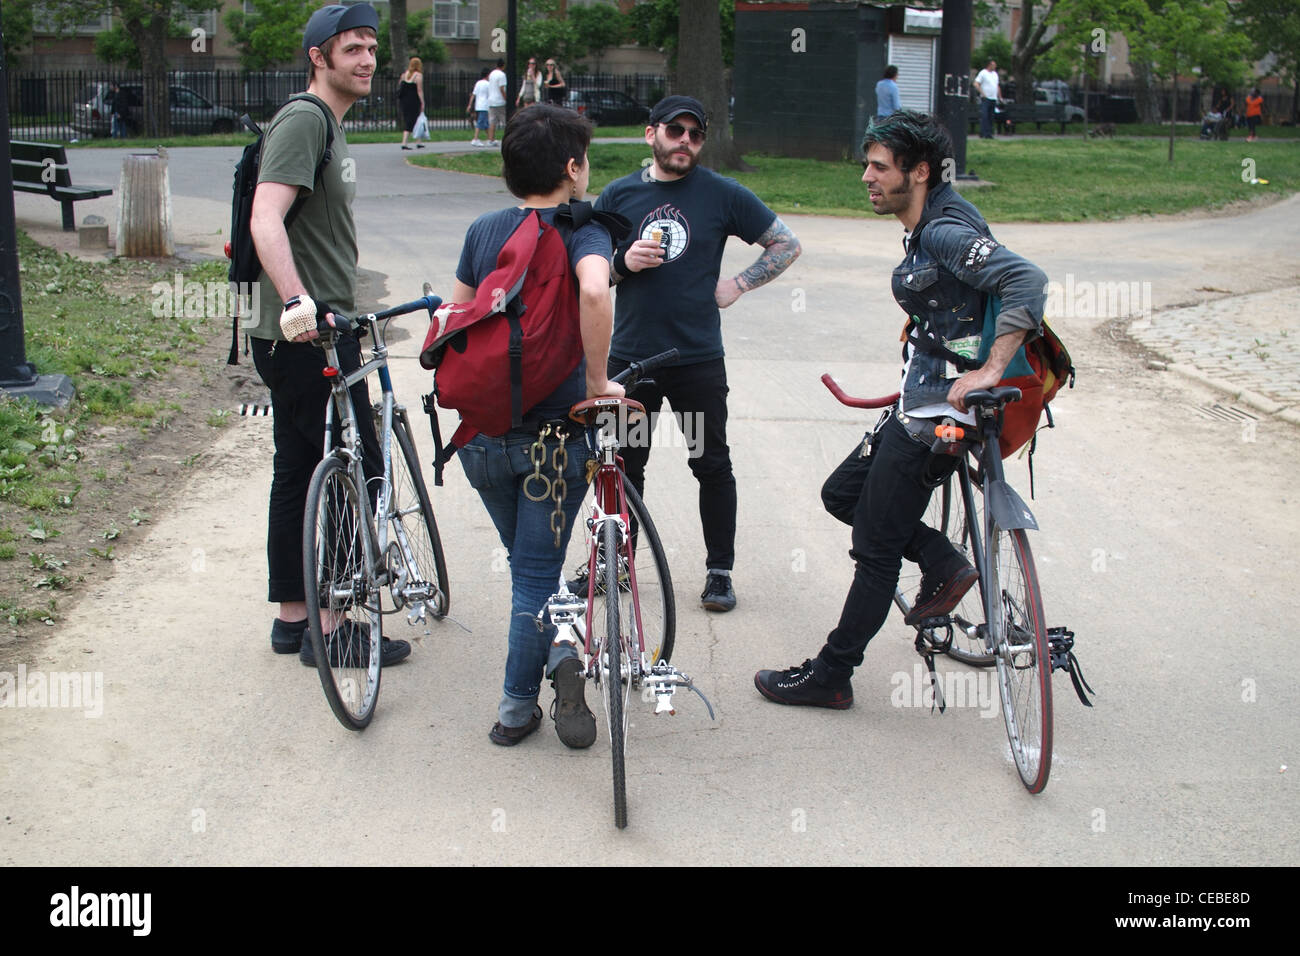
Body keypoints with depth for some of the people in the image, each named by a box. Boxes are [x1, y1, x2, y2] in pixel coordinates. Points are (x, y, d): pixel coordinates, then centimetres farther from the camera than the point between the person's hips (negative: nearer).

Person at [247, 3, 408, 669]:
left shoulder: (329, 127, 19)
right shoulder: (303, 119, -13)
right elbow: (266, 219, -27)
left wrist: (343, 308, 35)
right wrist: (298, 302, -38)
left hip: (321, 330, 10)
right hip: (305, 338, -10)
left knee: (299, 472, 13)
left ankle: (292, 616, 22)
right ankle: (331, 628, 3)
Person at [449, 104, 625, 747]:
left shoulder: (483, 230, 6)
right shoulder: (582, 229, -9)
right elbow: (594, 292, -31)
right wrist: (597, 382, -21)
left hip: (481, 433, 4)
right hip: (552, 433, -4)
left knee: (528, 560, 21)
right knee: (536, 572, 9)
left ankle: (559, 656, 12)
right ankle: (516, 705, 10)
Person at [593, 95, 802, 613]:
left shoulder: (722, 194, -1)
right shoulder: (618, 195, 5)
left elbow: (787, 244, 7)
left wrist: (738, 284, -2)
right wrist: (623, 262, -11)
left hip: (698, 359, -2)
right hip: (630, 356, 2)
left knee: (713, 467, 4)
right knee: (623, 466, 10)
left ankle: (720, 571, 16)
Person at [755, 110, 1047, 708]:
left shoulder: (945, 232, -18)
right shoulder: (923, 230, 12)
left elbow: (1026, 280, -30)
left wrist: (990, 371, -33)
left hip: (937, 412, -10)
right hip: (918, 404, 10)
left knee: (875, 548, -1)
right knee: (842, 493, 18)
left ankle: (830, 677, 10)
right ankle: (944, 565, 18)